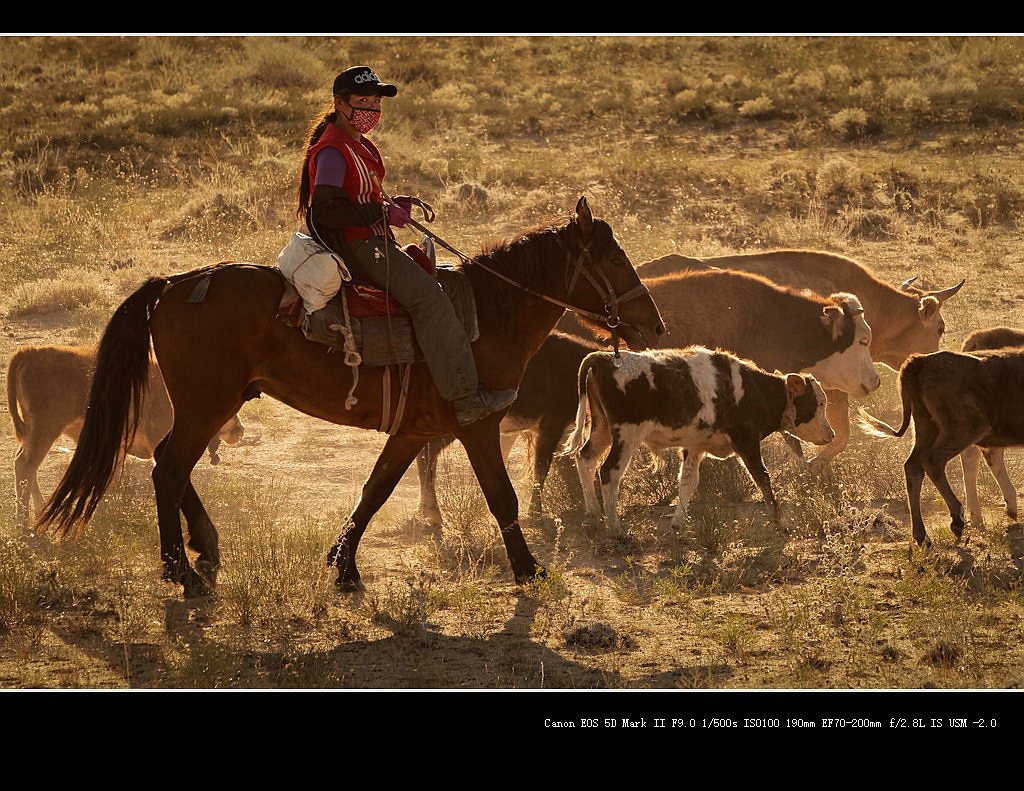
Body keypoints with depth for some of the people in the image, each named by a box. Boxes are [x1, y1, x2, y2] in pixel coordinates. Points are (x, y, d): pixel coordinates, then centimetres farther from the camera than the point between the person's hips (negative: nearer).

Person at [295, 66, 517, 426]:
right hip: (355, 246, -11)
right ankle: (465, 397, -25)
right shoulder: (332, 151, -15)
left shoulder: (360, 145, 18)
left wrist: (392, 205, 10)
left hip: (372, 242, 11)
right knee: (429, 298, -21)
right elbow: (325, 209, -25)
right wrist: (383, 213, -21)